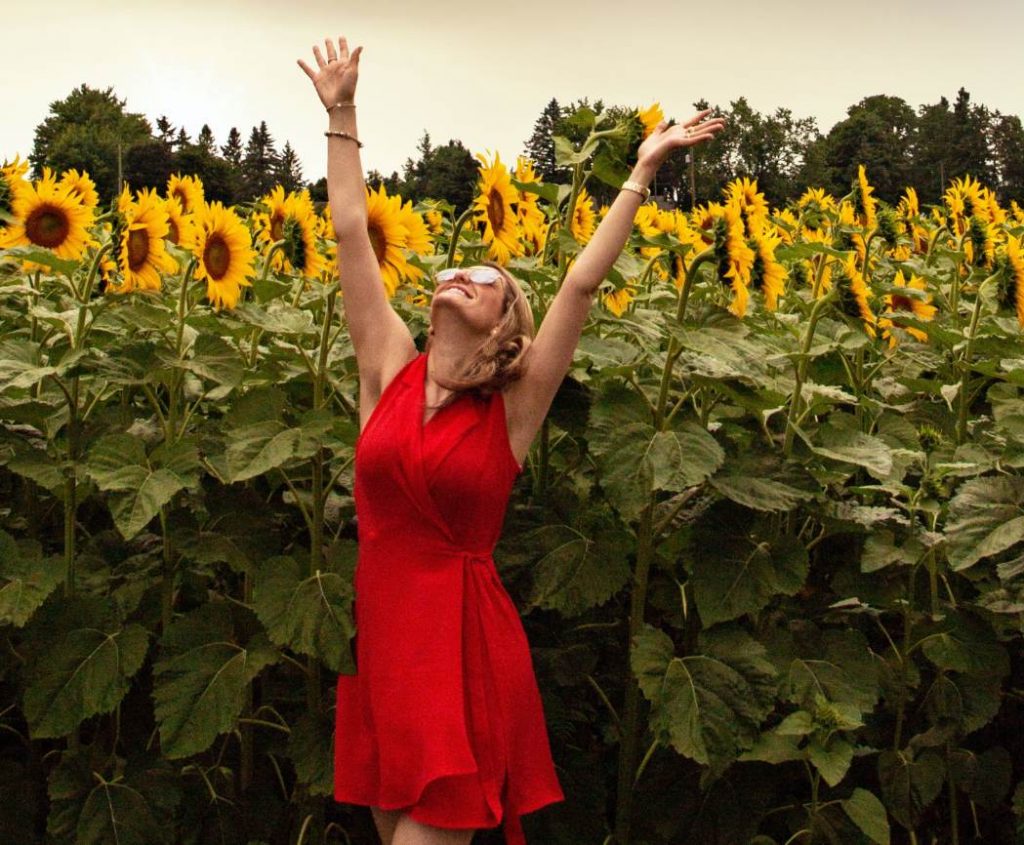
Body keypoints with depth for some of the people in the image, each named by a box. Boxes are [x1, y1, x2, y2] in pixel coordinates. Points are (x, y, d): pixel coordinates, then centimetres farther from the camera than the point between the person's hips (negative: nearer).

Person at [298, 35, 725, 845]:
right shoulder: (390, 370, 4)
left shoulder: (514, 407, -4)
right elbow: (353, 235, 5)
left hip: (464, 642, -3)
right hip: (380, 629, 4)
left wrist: (643, 174, -9)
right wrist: (341, 115, 7)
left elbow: (583, 282, -10)